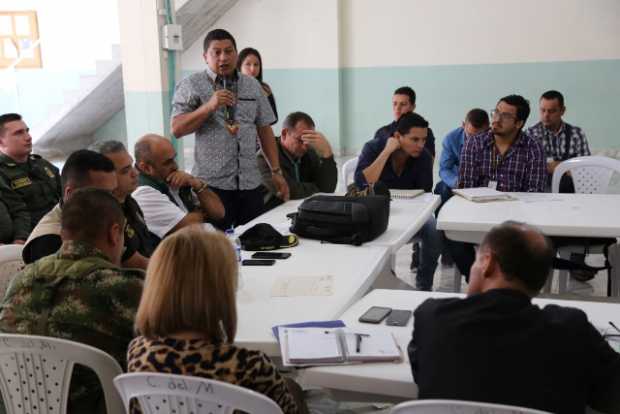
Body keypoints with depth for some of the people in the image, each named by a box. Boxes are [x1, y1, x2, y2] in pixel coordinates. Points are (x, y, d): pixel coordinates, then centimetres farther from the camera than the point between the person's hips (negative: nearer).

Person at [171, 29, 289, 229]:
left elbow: (265, 130, 14)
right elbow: (177, 129, -7)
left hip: (251, 183, 4)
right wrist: (210, 106, -18)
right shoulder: (191, 85, 1)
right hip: (211, 184, -3)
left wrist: (276, 171, 8)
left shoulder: (253, 85, 12)